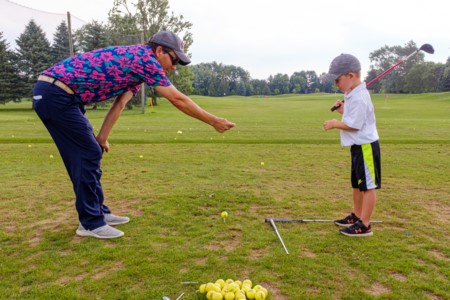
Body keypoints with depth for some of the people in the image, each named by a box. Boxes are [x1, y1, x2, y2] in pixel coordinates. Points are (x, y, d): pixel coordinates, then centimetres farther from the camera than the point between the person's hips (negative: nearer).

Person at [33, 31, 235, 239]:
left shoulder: (136, 63, 17)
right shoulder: (144, 58, -13)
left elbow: (119, 105, 14)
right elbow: (178, 100, -14)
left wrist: (101, 138, 11)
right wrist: (213, 121, -6)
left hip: (51, 93, 10)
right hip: (55, 94, -10)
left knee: (87, 153, 13)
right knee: (88, 154, -7)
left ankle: (98, 212, 23)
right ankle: (90, 223, 3)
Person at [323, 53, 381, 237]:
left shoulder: (358, 98, -22)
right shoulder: (352, 95, 11)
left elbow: (353, 125, -22)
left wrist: (334, 124, -10)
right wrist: (343, 110, 6)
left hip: (366, 146, -11)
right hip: (358, 146, 11)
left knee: (368, 185, -2)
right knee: (357, 184, 20)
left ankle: (364, 225, 5)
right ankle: (356, 216, 35)